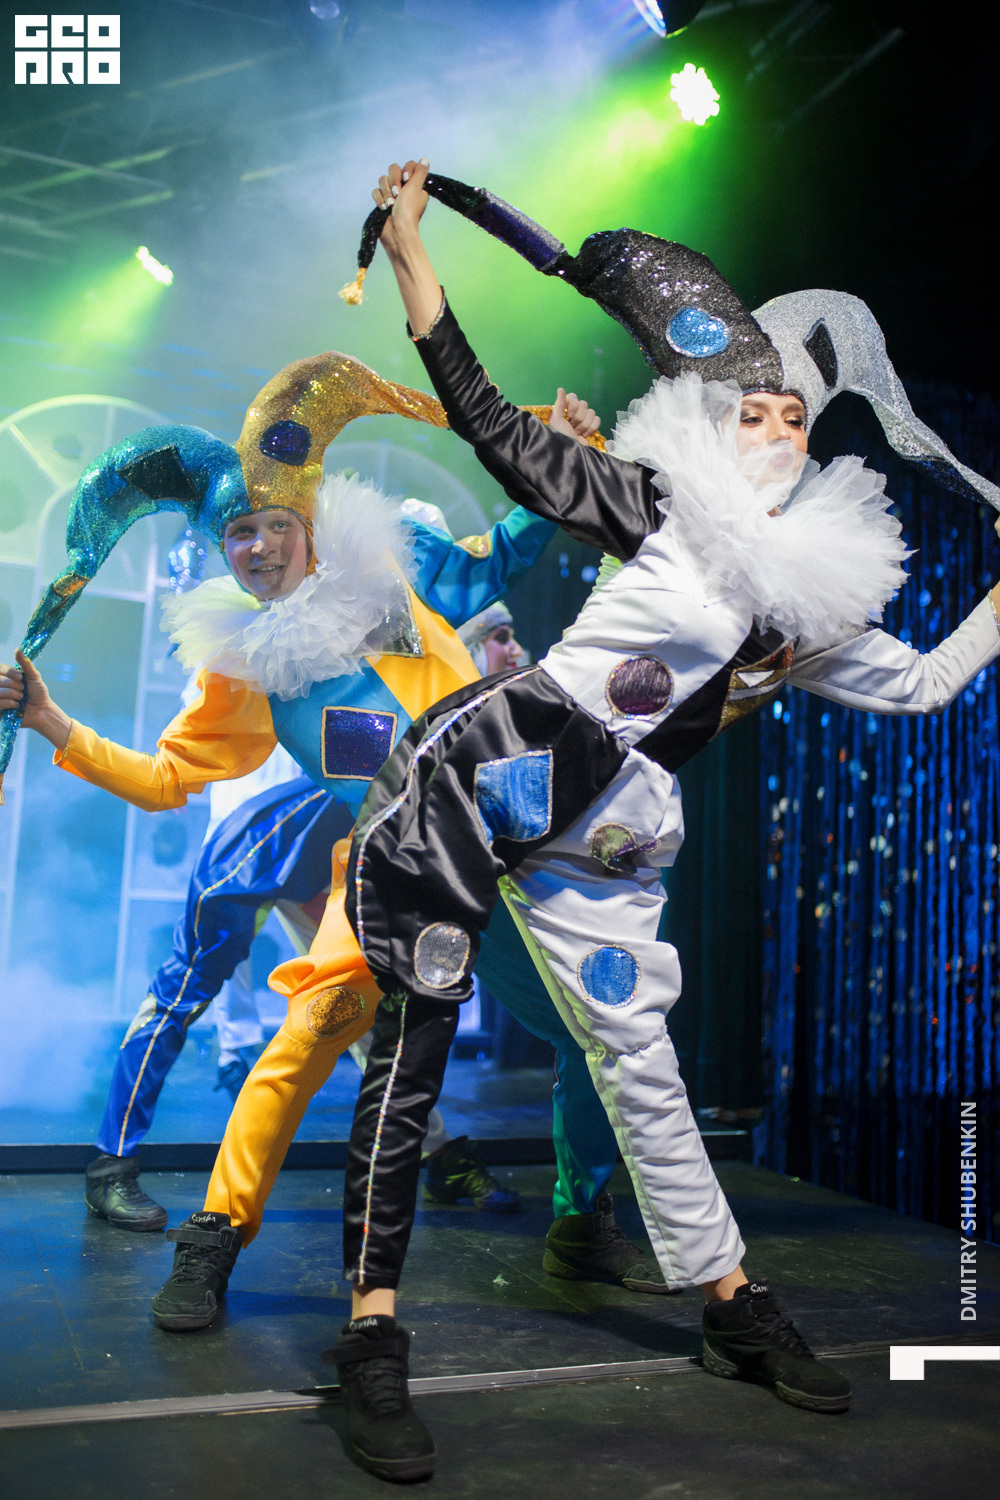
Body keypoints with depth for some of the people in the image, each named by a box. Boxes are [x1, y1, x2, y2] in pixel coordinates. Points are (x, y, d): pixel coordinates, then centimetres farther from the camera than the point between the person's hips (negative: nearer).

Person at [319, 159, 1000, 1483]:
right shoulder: (665, 507, -2)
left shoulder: (818, 604, 12)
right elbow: (491, 424, -4)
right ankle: (373, 1336, 3)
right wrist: (409, 249, -3)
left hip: (592, 852, 4)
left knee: (643, 1073, 12)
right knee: (414, 1046, -8)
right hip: (472, 783, -4)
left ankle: (737, 1312, 29)